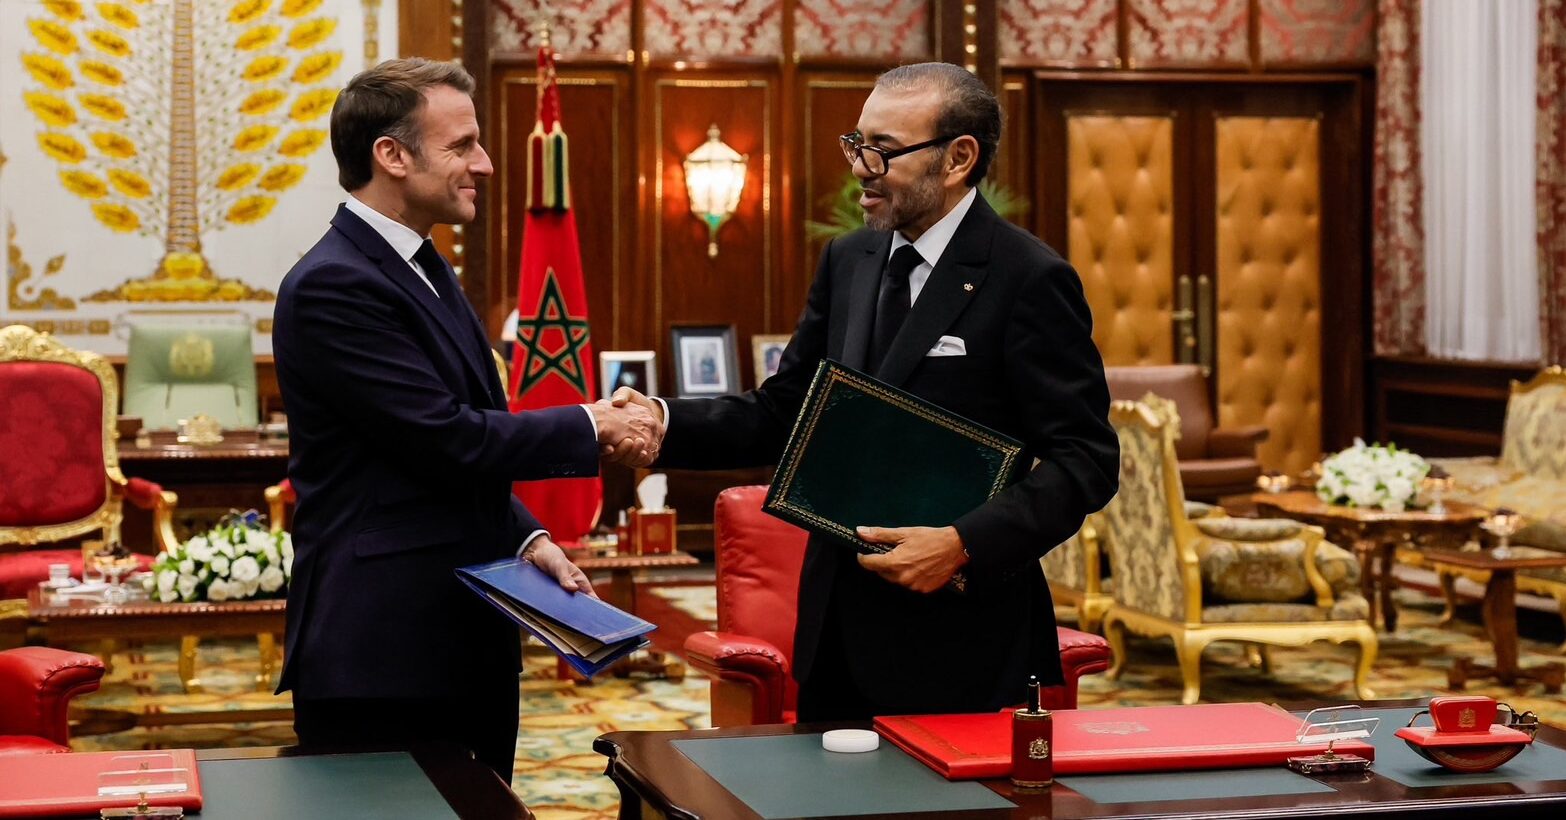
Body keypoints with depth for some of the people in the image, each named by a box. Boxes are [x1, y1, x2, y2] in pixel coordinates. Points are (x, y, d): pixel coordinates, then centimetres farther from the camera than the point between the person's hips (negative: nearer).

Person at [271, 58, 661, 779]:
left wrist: (525, 537, 6)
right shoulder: (331, 287, -16)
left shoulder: (424, 271, 15)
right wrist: (591, 428, -8)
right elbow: (447, 439, -20)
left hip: (465, 641, 9)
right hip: (382, 656, -9)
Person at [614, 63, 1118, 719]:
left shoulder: (1031, 281, -11)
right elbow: (783, 413, 11)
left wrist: (966, 544, -24)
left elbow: (1085, 460, -14)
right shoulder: (847, 263, 10)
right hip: (839, 634, 6)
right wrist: (665, 423, -6)